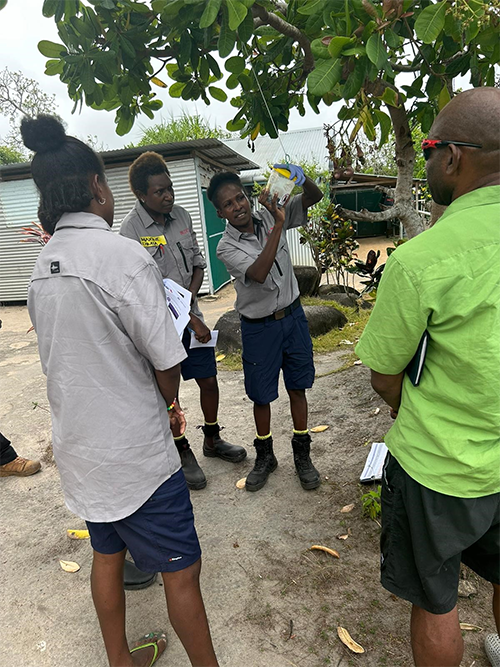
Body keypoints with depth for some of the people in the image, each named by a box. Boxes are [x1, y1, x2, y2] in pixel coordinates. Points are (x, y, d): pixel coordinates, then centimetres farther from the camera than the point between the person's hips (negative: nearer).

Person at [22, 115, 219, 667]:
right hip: (134, 452, -8)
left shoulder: (42, 265, 4)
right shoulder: (124, 256, -21)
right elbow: (167, 365, -20)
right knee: (182, 568, 10)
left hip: (79, 445, 8)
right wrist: (168, 401, 4)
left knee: (107, 554, 25)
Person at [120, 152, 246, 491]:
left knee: (209, 380, 13)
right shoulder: (131, 231, -15)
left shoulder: (182, 216, 3)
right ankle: (183, 452, 29)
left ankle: (213, 440, 36)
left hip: (191, 315, 6)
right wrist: (190, 320, -17)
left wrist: (190, 296, -8)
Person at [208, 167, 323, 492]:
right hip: (260, 327, -3)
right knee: (261, 395, 10)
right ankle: (265, 456, 33)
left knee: (298, 388, 12)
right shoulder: (227, 248, -14)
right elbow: (259, 273, -32)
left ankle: (302, 454, 30)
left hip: (293, 315, 3)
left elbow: (315, 197, -2)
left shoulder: (270, 215, -2)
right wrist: (278, 225, -35)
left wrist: (301, 177, -24)